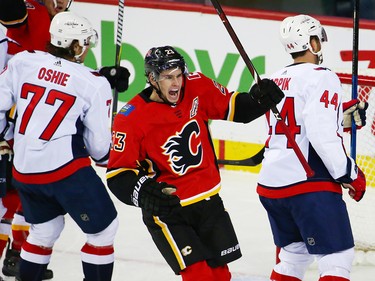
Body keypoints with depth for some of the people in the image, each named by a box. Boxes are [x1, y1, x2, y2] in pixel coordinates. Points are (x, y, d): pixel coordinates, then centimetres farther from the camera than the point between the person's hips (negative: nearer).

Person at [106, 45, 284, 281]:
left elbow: (232, 107, 7)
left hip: (208, 200, 5)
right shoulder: (131, 118, -17)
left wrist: (258, 99, -13)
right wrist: (146, 193, -29)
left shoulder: (197, 88, -7)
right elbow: (117, 175, -13)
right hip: (166, 207, -5)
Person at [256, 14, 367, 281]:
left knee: (293, 255, 20)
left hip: (271, 183, 8)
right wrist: (350, 174, -10)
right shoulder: (321, 77, -9)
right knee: (337, 258, -6)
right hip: (309, 183, -8)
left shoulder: (276, 81, 15)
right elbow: (323, 136, -18)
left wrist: (346, 115, 20)